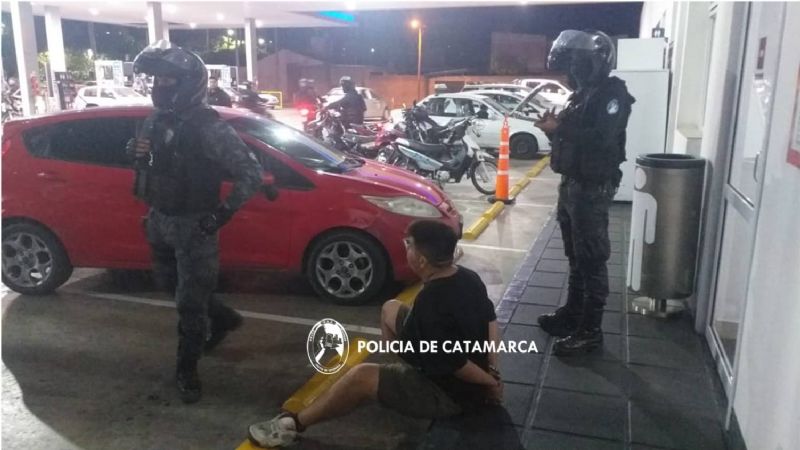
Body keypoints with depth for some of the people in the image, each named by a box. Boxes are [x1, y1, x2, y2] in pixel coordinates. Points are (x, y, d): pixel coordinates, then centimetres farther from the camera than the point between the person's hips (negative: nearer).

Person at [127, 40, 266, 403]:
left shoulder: (208, 127, -19)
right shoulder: (155, 120, 4)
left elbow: (251, 172, -21)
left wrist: (223, 213, -23)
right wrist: (137, 153, -5)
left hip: (193, 225, -8)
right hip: (160, 220, 8)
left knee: (190, 302, 1)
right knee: (173, 285, 23)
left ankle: (186, 371, 19)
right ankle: (223, 318, 45)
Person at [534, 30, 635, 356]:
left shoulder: (611, 93, -12)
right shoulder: (582, 93, 16)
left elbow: (602, 139, -25)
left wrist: (560, 128, -22)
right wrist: (555, 125, 0)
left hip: (593, 189, -9)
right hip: (571, 184, 9)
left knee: (591, 260, -4)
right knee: (575, 257, 17)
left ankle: (590, 331, 2)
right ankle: (572, 313, 30)